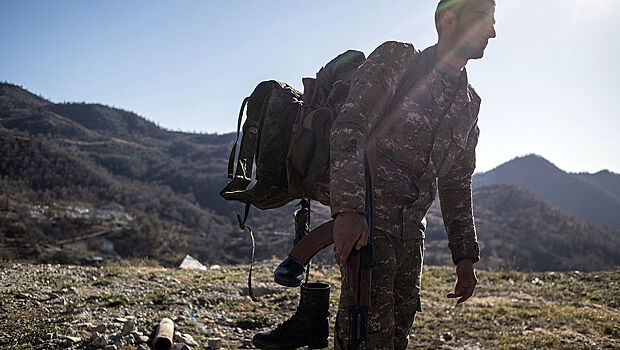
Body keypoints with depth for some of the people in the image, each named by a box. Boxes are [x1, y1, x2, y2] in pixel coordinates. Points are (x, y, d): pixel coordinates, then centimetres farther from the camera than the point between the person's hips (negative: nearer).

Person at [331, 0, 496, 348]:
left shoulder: (470, 105, 17)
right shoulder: (397, 59, -2)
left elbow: (457, 185, 22)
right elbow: (349, 127, -14)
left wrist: (465, 255, 16)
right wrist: (349, 208, -26)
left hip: (412, 232, 7)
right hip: (366, 222, -7)